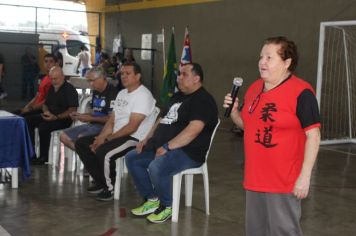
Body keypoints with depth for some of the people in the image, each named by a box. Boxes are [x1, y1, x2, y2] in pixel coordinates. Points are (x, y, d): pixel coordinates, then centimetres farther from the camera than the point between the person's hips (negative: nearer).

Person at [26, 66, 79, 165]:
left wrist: (56, 117, -25)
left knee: (43, 127, -32)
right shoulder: (52, 88, 16)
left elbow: (72, 110, -18)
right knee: (28, 120, -7)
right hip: (50, 116, 9)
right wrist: (46, 111, 1)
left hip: (63, 119, -8)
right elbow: (45, 104, 25)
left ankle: (43, 157, -17)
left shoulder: (70, 89, -10)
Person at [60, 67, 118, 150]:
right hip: (92, 125, 10)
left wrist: (91, 118, -17)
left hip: (103, 126, -10)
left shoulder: (112, 92, -16)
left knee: (81, 137, -33)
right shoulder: (96, 92, 14)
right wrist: (80, 115, 8)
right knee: (64, 136, 3)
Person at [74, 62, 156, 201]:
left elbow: (132, 127, -20)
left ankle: (110, 188, -8)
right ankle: (101, 182, 11)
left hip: (134, 139, -10)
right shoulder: (122, 93, 16)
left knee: (103, 152, -33)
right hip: (116, 136, 10)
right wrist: (101, 137, -5)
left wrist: (107, 138, -16)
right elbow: (111, 121, 14)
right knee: (81, 144, 4)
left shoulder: (143, 95, -14)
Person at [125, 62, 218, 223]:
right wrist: (147, 140, 11)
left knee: (156, 167, -34)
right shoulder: (178, 97, 20)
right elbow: (162, 120, 26)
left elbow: (193, 130, -26)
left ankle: (167, 206, -8)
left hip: (188, 152, -10)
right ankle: (151, 200, 9)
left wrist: (166, 147, -27)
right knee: (131, 158, 7)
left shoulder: (202, 100, -12)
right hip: (163, 147, 10)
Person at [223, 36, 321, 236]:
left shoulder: (301, 92, -15)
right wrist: (234, 111, 0)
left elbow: (313, 135, -16)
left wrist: (305, 176, -19)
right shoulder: (255, 88, 8)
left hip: (284, 181, -7)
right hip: (255, 178, 8)